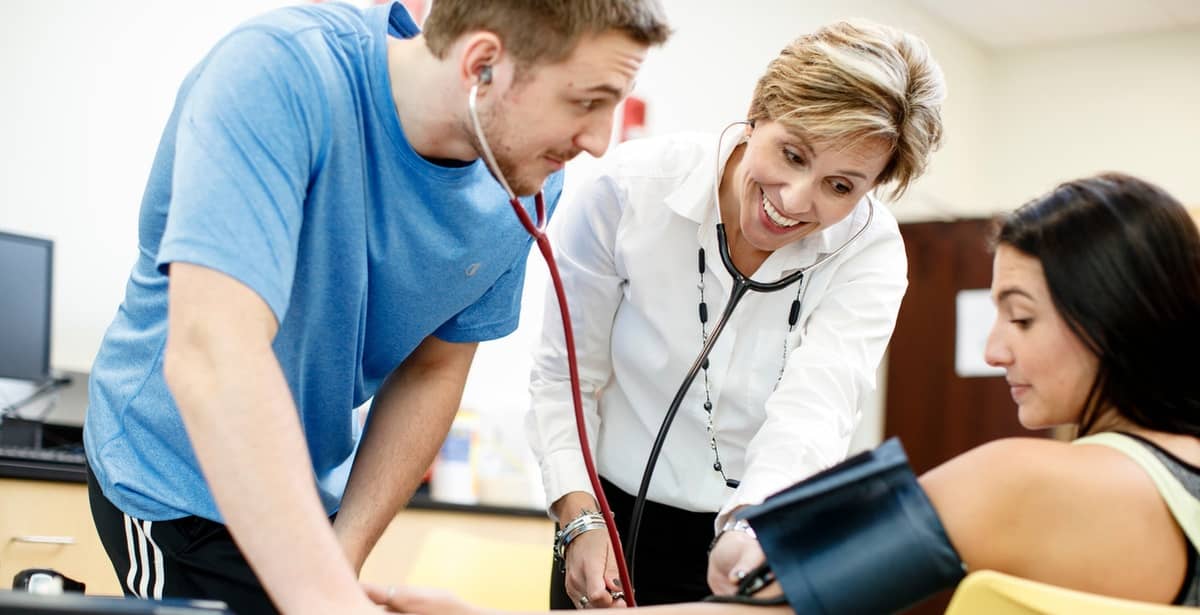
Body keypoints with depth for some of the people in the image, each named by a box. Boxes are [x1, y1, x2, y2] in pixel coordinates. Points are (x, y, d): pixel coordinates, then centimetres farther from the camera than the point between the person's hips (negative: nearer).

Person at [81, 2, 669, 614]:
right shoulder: (280, 70, -32)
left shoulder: (530, 187, -14)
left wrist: (343, 556, -12)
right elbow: (212, 354, -42)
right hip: (177, 481, -5)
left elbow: (432, 372, -3)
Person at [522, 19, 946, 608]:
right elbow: (563, 376, -10)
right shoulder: (630, 187, -18)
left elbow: (812, 409, -29)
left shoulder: (869, 253, -16)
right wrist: (580, 519, -21)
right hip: (618, 522, 0)